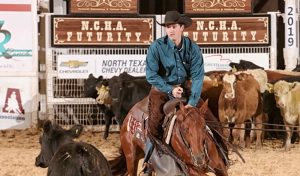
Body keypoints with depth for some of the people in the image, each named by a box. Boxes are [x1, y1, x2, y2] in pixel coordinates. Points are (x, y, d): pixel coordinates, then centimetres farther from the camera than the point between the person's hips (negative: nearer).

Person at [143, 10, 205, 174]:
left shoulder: (193, 48, -11)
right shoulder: (156, 47, -16)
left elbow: (197, 76, -14)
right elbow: (151, 74, -14)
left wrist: (192, 102, -23)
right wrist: (170, 90, -20)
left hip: (183, 89, 3)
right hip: (161, 89, -3)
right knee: (155, 121, -19)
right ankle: (149, 161, -7)